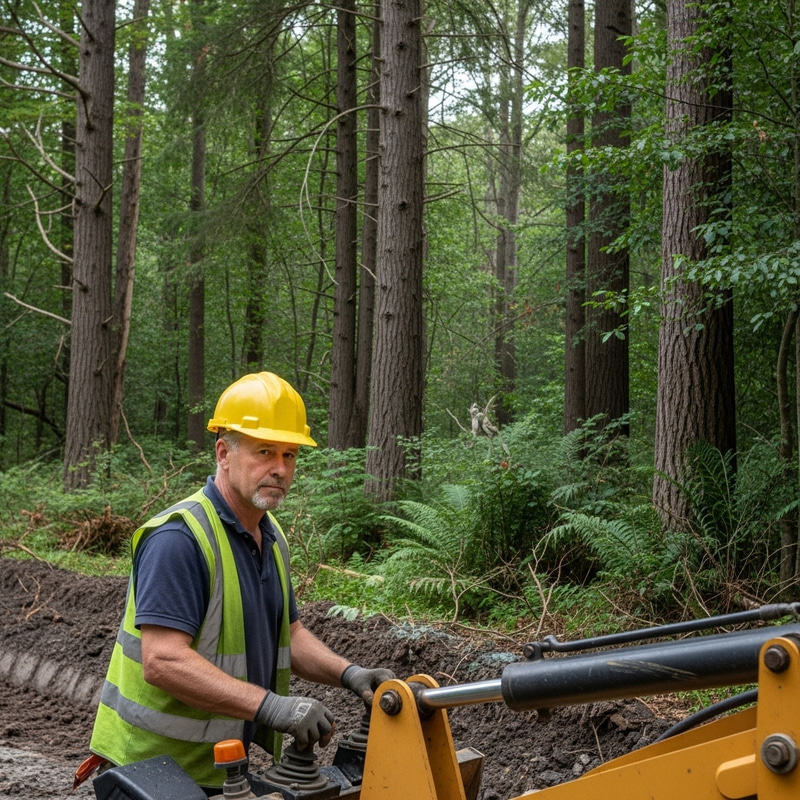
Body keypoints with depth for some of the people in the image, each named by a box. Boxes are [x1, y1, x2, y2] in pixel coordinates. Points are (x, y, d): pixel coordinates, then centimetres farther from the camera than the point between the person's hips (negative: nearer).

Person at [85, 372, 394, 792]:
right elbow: (162, 662, -30)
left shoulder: (270, 536, 8)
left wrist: (349, 674, -4)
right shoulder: (179, 538, -22)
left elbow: (288, 635, 14)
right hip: (153, 766, -8)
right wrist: (270, 707, -34)